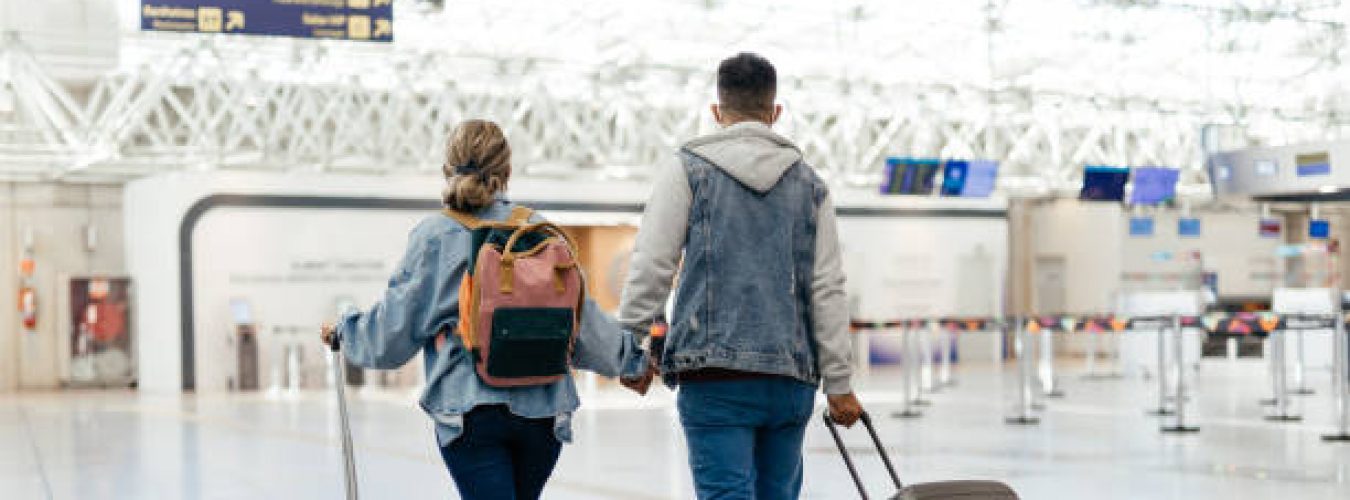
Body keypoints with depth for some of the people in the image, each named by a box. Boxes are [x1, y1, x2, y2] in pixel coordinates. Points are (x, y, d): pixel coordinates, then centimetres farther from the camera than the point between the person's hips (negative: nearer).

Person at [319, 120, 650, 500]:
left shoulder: (433, 235, -2)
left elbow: (394, 330, 1)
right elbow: (580, 317, 7)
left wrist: (343, 333, 22)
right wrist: (632, 359, 23)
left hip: (469, 410, -3)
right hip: (543, 410, 4)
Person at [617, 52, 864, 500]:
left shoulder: (688, 171, 2)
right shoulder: (809, 184, 11)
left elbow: (651, 266, -5)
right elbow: (827, 290, 8)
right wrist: (839, 383, 11)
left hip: (716, 378, -4)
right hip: (792, 380, 4)